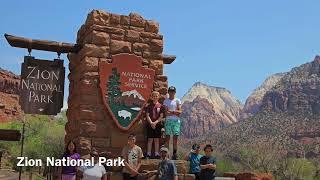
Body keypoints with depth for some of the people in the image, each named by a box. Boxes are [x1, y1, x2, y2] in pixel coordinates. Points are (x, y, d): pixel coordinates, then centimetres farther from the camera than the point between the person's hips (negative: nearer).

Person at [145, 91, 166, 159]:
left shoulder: (161, 106, 4)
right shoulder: (149, 106, 6)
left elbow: (161, 116, 0)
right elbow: (147, 115, 2)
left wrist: (155, 122, -12)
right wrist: (151, 123, -12)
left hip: (158, 124, 0)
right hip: (150, 124, 0)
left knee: (157, 140, 4)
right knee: (150, 140, 1)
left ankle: (156, 154, 9)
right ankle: (148, 154, 4)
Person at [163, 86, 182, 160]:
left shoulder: (177, 100, 10)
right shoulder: (166, 101, 11)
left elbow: (180, 111, 0)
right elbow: (165, 112, 1)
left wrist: (171, 111, -12)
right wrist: (175, 112, -10)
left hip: (176, 120, 0)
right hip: (168, 120, 0)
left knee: (175, 137, -2)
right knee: (167, 137, -4)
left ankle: (174, 153, 0)